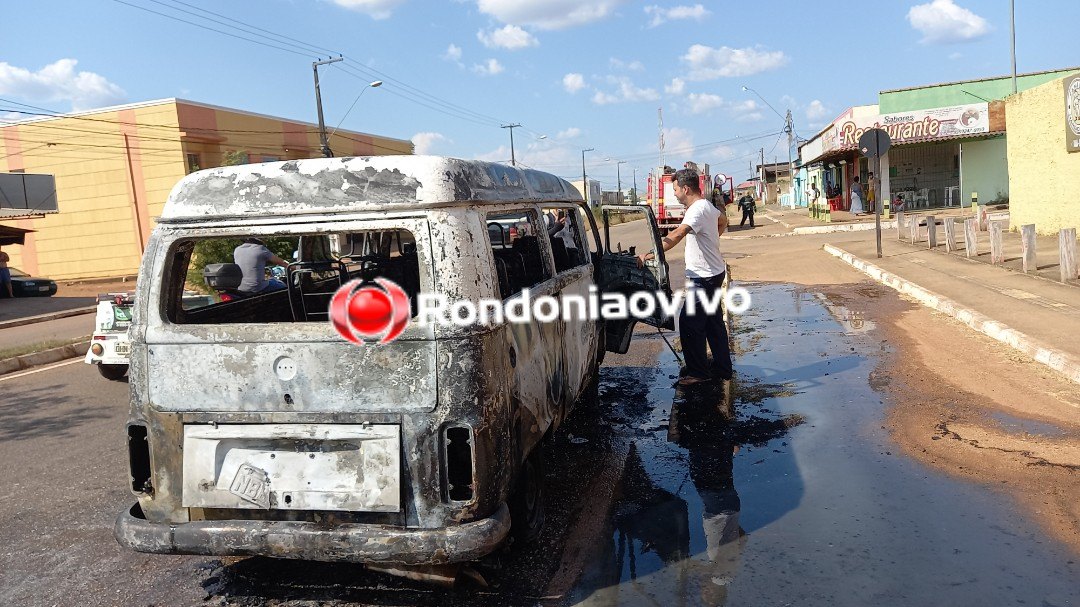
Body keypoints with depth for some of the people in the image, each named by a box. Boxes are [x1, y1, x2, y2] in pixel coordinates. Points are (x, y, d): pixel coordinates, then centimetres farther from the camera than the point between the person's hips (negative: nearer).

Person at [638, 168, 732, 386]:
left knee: (689, 322, -6)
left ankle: (698, 371, 2)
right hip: (714, 272, 11)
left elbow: (677, 234, -36)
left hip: (705, 276, -11)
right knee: (714, 322, 17)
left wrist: (651, 254, -42)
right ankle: (722, 369, 27)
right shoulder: (708, 206, 10)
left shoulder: (697, 210, -22)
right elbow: (723, 221, 32)